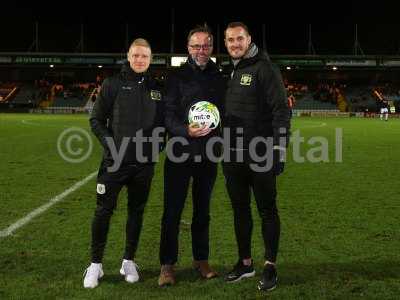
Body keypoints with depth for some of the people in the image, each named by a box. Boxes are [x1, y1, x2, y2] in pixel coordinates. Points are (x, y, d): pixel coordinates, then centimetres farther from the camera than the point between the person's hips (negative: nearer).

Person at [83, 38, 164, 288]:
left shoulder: (156, 89, 9)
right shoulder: (113, 84, 0)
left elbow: (162, 122, 17)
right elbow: (97, 120, 1)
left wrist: (158, 146, 3)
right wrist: (110, 144, -11)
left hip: (144, 163, 3)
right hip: (115, 161, -3)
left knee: (136, 211, 10)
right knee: (104, 211, -1)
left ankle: (129, 261, 24)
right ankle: (96, 264, 12)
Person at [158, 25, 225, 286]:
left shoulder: (219, 79, 10)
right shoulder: (177, 77, 0)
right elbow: (168, 115, -7)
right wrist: (186, 130, -24)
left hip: (208, 156, 3)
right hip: (180, 154, -3)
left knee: (203, 211, 13)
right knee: (172, 212, 1)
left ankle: (201, 260, 26)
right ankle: (168, 265, 11)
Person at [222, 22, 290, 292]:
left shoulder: (264, 69, -8)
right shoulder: (228, 72, 13)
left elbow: (281, 111, -12)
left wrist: (279, 150, -17)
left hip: (261, 157, -7)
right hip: (233, 157, 7)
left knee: (267, 210, 3)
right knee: (240, 209, 14)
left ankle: (271, 266, 15)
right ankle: (245, 263, 26)